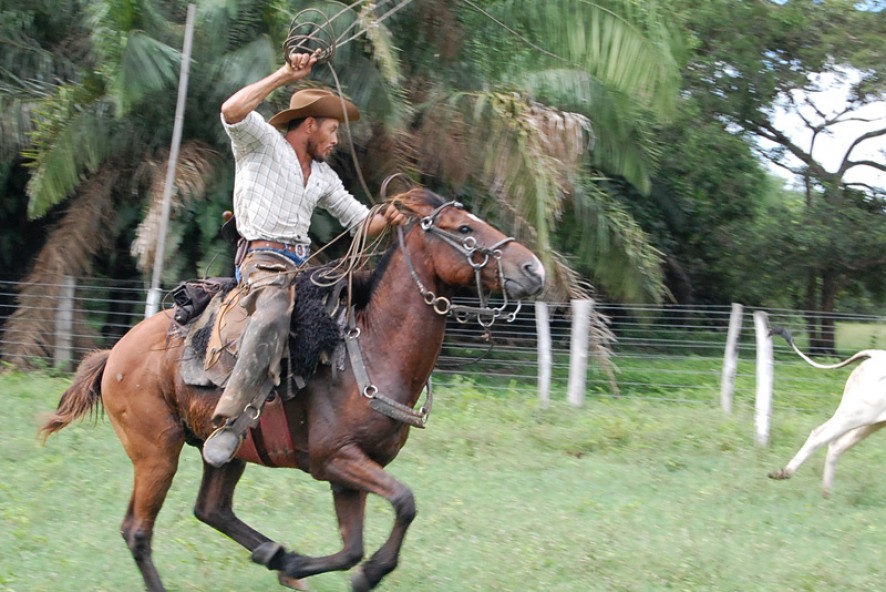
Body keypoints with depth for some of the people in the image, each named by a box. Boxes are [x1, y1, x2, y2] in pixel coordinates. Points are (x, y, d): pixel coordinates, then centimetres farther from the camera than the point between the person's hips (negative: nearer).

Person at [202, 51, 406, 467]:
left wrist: (386, 219, 1)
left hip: (305, 264, 9)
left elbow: (360, 221, 24)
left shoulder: (323, 176, 26)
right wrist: (286, 75, -18)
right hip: (264, 257, -9)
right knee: (274, 312, -36)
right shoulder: (261, 143, 4)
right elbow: (232, 111, -17)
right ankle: (229, 422, -44)